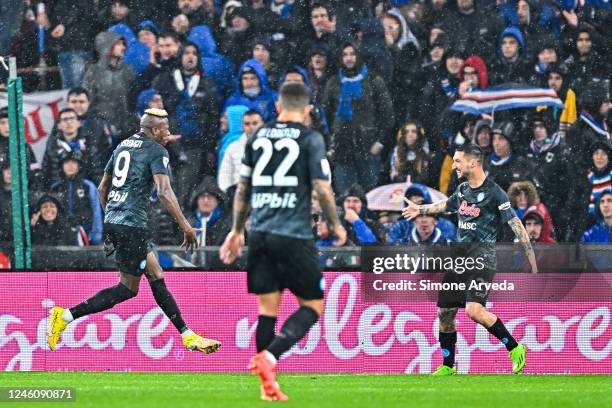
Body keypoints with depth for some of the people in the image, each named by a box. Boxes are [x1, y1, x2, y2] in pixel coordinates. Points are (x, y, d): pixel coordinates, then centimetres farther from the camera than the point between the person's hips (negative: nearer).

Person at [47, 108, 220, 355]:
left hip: (112, 220, 9)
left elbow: (102, 189, 22)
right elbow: (164, 191, -18)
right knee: (128, 288, 0)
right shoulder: (156, 151, -6)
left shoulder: (123, 146, 18)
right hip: (132, 224, -9)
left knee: (156, 275, 11)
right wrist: (186, 226, -17)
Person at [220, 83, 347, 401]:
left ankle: (267, 385, 8)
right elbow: (322, 189, -6)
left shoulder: (257, 137, 11)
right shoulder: (310, 139, -3)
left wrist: (237, 230, 26)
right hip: (294, 236, -5)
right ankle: (269, 356, -17)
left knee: (267, 308, 9)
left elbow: (242, 188, 16)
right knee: (312, 306, 4)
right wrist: (336, 225, 9)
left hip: (259, 234, 5)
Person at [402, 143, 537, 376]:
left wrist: (531, 256, -18)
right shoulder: (462, 190, 13)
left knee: (474, 310, -24)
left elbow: (515, 223, -13)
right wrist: (421, 210, 47)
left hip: (482, 258, -8)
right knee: (445, 312, 7)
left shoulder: (493, 192, -10)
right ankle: (447, 366, 20)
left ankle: (515, 349, -10)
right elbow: (446, 205, 35)